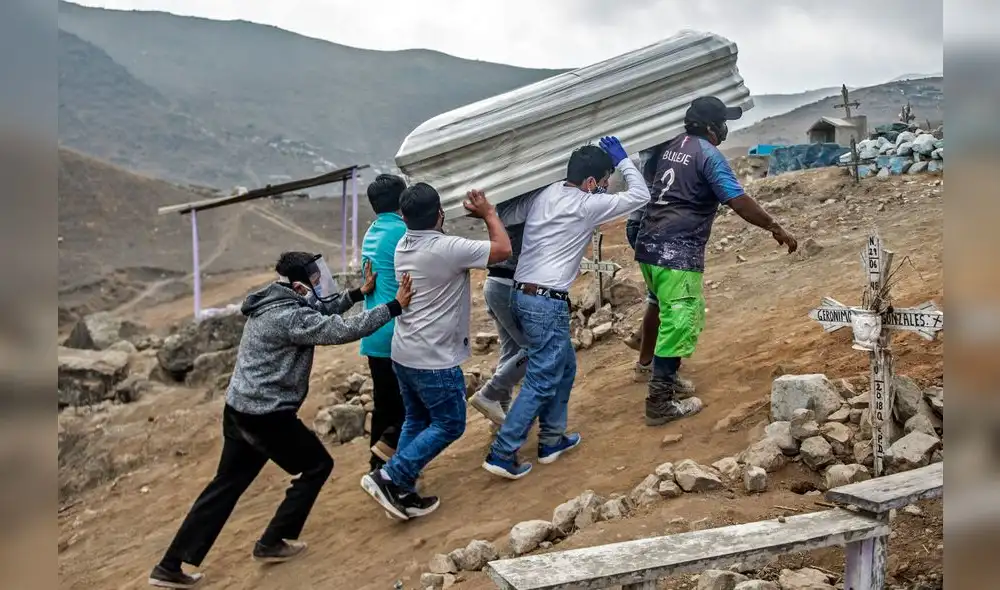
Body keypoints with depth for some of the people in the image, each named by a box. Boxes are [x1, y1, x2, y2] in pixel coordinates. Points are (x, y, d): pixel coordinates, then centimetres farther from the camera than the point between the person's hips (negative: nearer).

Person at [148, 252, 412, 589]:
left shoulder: (277, 302, 9)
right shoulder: (290, 317, -21)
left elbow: (322, 310, 23)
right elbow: (343, 330, -25)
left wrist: (359, 293, 16)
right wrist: (394, 307, -20)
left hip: (240, 409, 10)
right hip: (267, 416, -10)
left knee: (227, 484, 18)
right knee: (317, 466, 11)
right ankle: (271, 544, 19)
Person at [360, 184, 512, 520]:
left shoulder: (403, 246, 4)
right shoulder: (448, 249, -21)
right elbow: (503, 250, -12)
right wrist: (488, 213, 1)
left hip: (404, 353, 8)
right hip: (434, 359, -8)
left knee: (417, 420, 19)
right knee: (449, 425, 5)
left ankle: (402, 491, 21)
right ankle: (388, 478, 0)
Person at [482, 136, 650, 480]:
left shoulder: (543, 195, 9)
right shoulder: (586, 205, -10)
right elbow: (640, 196, -2)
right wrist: (622, 160, 8)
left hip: (523, 295, 9)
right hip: (547, 303, -9)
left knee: (565, 367, 22)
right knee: (541, 382, -1)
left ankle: (552, 440, 30)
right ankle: (501, 454, 1)